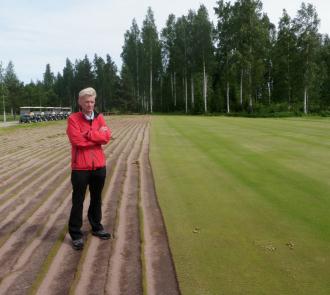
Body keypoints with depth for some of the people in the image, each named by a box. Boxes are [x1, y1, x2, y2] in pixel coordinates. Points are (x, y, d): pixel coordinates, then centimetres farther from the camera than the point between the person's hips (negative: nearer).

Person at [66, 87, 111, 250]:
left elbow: (107, 136, -8)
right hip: (80, 167, -4)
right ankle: (76, 234, 15)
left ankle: (96, 227, 34)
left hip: (99, 165, 5)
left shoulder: (99, 118, 6)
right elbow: (77, 140, -19)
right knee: (78, 201, 3)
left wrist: (88, 134, -16)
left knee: (97, 198, 18)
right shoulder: (73, 119, -7)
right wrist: (98, 136, -11)